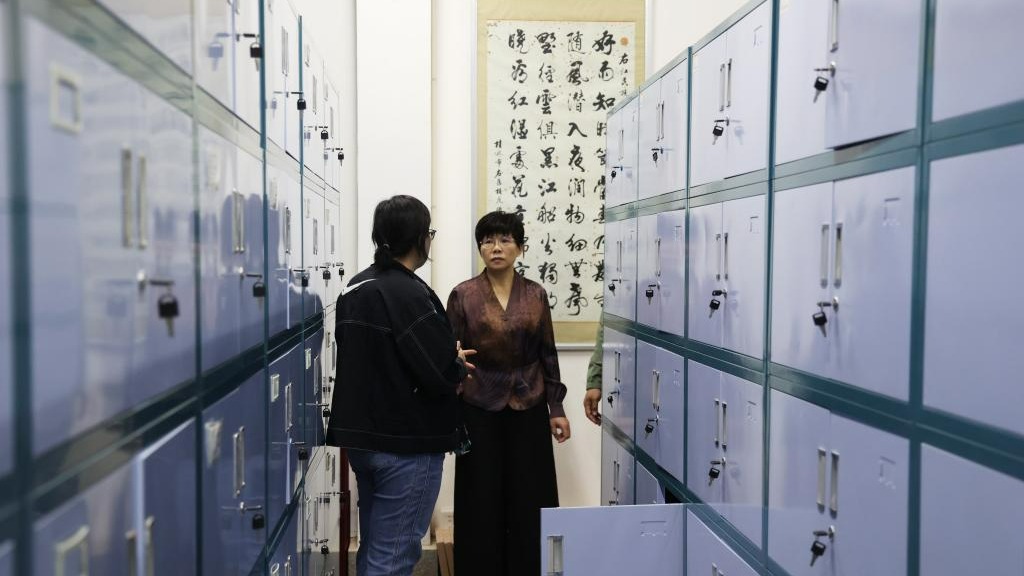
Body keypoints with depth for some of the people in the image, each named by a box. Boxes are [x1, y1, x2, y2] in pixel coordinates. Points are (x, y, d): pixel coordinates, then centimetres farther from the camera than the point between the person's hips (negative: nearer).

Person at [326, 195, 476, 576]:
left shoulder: (355, 287, 8)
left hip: (362, 436, 9)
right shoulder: (410, 294, -20)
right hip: (406, 444, -9)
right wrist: (459, 364, 1)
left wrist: (447, 357, 11)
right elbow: (442, 374, -22)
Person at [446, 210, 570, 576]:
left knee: (530, 499, 5)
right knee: (482, 501, 5)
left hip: (529, 409, 2)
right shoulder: (463, 295, -3)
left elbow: (547, 355, 7)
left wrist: (556, 408, 4)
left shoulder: (536, 295, 3)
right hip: (480, 410, -1)